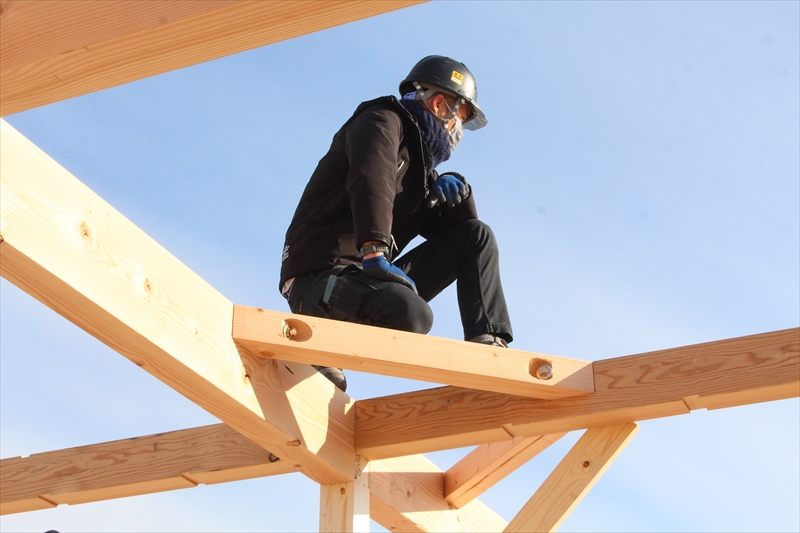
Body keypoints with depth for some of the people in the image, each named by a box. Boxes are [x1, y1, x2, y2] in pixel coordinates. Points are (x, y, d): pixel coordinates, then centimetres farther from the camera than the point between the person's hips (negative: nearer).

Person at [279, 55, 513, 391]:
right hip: (321, 274, -8)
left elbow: (451, 231, 23)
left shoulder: (420, 164, 26)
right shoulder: (383, 121, 2)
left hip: (364, 277, 8)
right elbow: (372, 178, -20)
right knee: (411, 314, -37)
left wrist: (456, 193, 1)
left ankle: (487, 345, -5)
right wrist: (374, 251, -36)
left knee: (477, 235, 8)